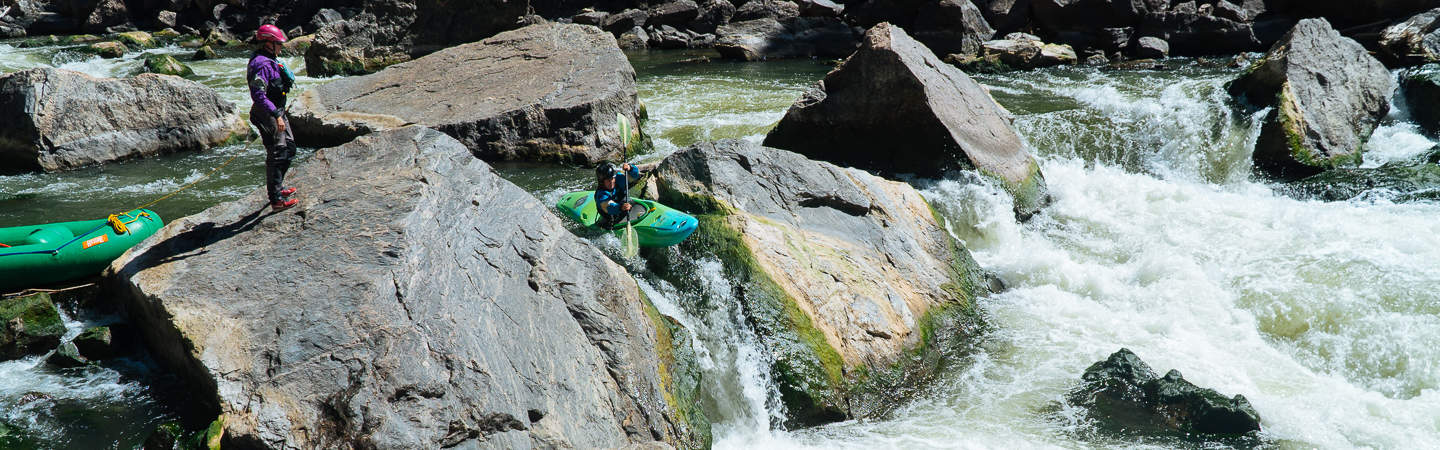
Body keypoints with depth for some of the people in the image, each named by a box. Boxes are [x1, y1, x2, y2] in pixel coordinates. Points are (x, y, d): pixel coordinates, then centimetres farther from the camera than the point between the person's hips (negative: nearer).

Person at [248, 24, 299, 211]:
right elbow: (258, 95, -28)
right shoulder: (262, 64, -20)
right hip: (268, 115, -11)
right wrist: (276, 115, -29)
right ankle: (276, 199, -7)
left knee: (288, 149, 20)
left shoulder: (271, 61, 14)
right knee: (276, 155, -10)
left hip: (277, 112, 11)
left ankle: (277, 187, 34)